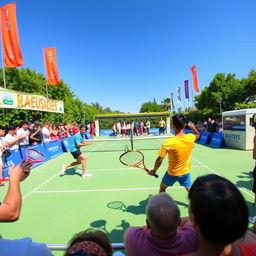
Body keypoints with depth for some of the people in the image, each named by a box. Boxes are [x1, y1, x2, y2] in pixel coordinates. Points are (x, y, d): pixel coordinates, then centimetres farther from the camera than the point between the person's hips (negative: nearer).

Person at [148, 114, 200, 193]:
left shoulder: (168, 142, -28)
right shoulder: (190, 138, -16)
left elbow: (159, 160, -22)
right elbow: (197, 135, 11)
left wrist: (154, 170, -6)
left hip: (172, 173, -3)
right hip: (185, 172, 3)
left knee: (162, 188, 22)